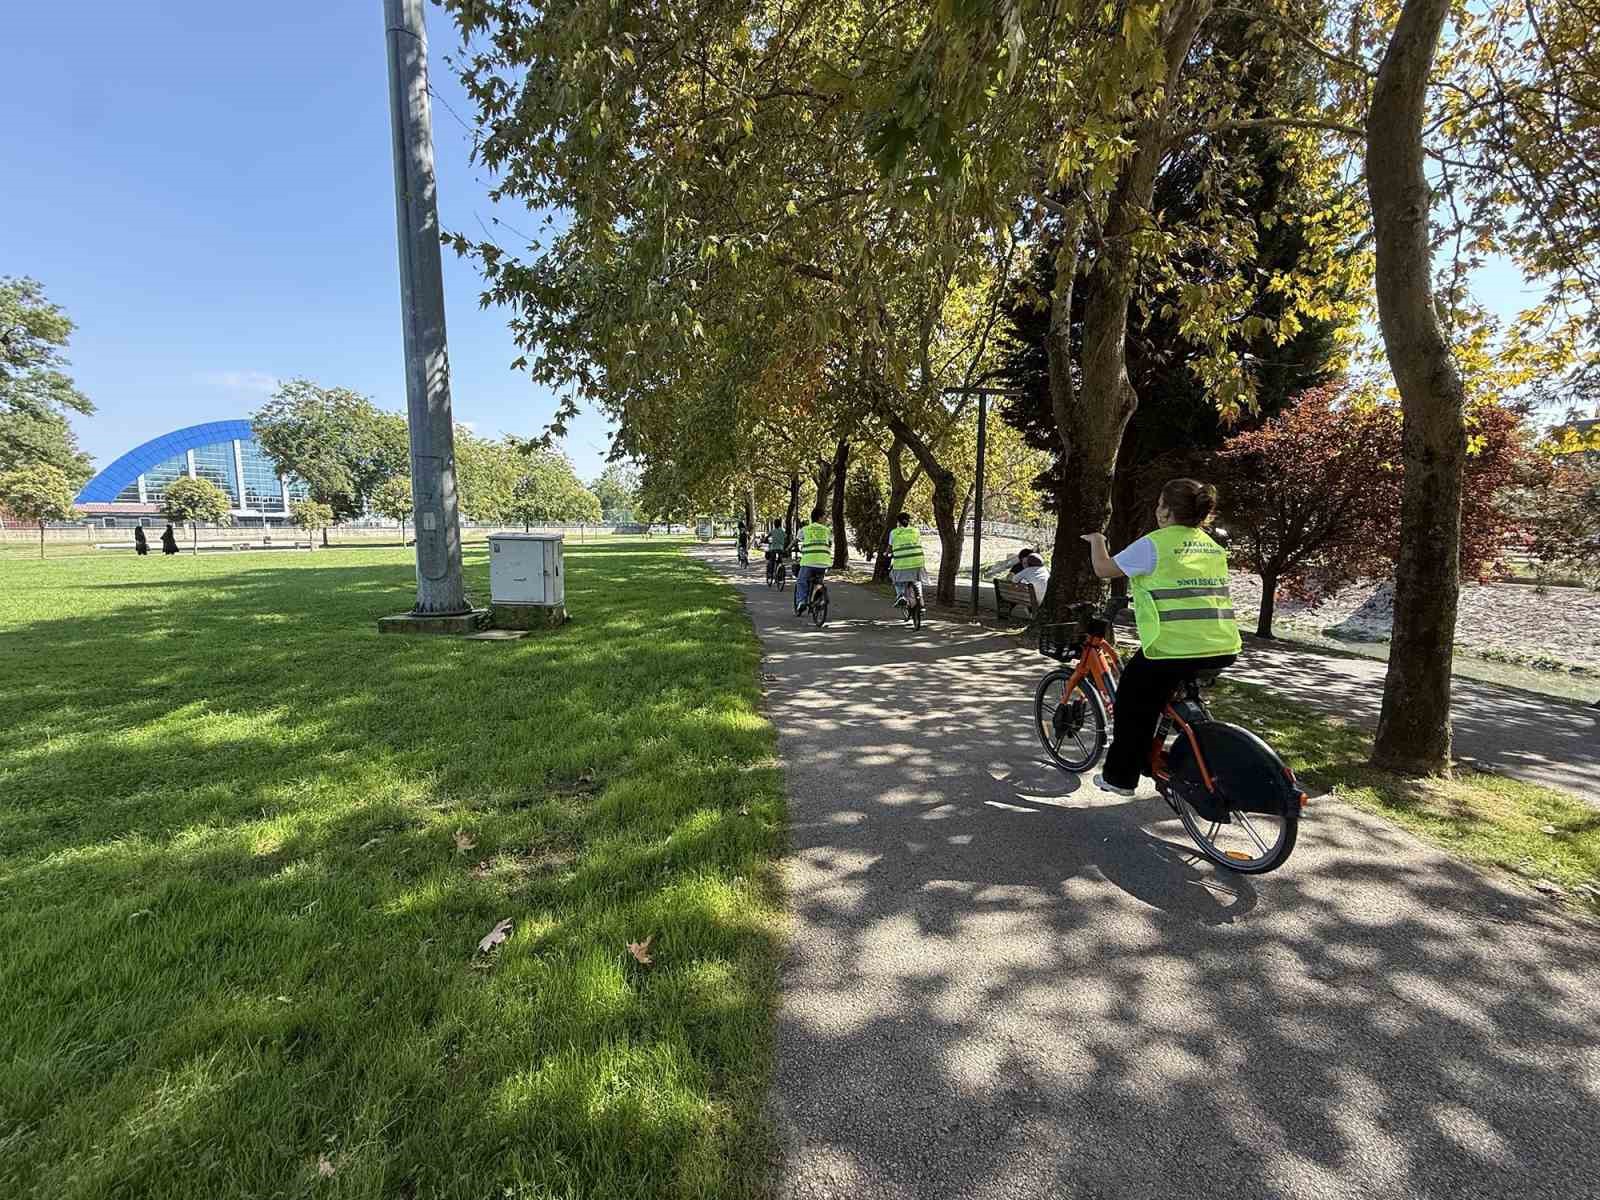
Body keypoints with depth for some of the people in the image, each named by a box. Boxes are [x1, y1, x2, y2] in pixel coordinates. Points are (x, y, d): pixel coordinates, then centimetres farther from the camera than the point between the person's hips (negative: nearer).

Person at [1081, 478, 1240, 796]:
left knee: (1134, 704, 12)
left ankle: (1119, 777, 21)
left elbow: (1103, 569, 1)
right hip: (1223, 647, 7)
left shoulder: (1154, 544, -7)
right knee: (1182, 703, 31)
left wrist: (1096, 540, 21)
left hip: (1175, 646, -7)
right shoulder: (1213, 546, 15)